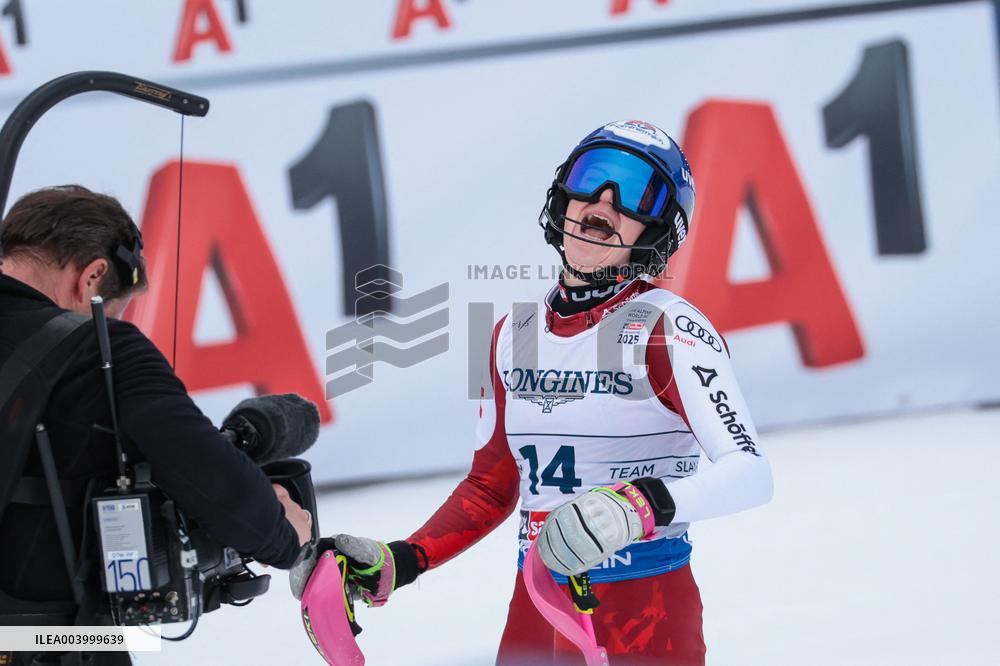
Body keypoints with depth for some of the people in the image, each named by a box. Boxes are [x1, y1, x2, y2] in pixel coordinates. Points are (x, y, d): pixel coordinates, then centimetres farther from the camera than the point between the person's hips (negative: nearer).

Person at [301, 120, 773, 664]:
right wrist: (398, 563, 7)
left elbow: (749, 472, -20)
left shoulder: (667, 329, -8)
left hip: (646, 620, -5)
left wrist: (641, 504, -35)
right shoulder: (515, 335, 9)